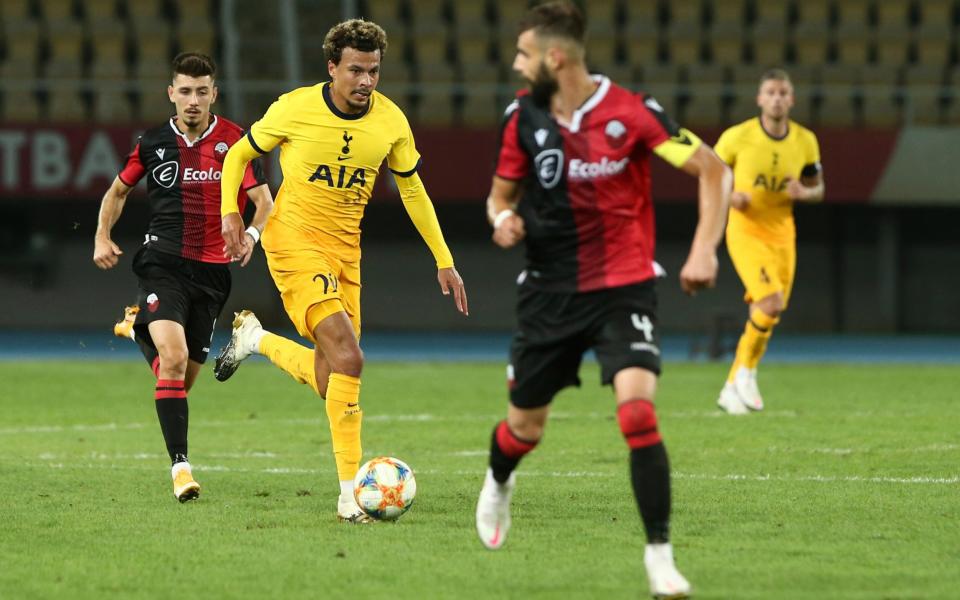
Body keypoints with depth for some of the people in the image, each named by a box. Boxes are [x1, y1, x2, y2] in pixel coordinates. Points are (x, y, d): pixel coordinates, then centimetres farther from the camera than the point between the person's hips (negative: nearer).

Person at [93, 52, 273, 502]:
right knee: (174, 359, -23)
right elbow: (118, 190, 19)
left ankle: (139, 328, 45)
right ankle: (180, 464, -23)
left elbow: (264, 201, 1)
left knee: (185, 378, 12)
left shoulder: (233, 141, 0)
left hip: (212, 270, 2)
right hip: (163, 264, -2)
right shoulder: (153, 143, 3)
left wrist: (252, 234, -20)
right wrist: (102, 236, 5)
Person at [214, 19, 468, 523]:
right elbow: (239, 154, 3)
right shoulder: (295, 109, -12)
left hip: (345, 250, 6)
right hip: (295, 241, -6)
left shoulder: (391, 122, -2)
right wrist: (230, 211, -12)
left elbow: (412, 189, 12)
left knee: (329, 380, 9)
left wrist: (444, 260, 11)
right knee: (348, 359, -21)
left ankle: (255, 339, 36)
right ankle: (350, 492, -16)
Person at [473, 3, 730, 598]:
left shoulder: (631, 113, -15)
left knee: (638, 410, -24)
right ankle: (498, 484, 51)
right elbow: (503, 193, 12)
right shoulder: (525, 117, -3)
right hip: (551, 292, 4)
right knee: (525, 427, 13)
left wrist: (705, 250, -20)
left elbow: (714, 169, -10)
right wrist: (504, 219, -12)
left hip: (623, 287, -3)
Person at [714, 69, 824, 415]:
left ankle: (732, 388, 22)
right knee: (771, 303, -22)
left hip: (782, 234, 5)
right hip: (745, 231, -5)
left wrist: (803, 192, -13)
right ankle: (747, 370, 1)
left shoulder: (806, 141, -1)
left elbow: (818, 188, 11)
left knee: (766, 315, 7)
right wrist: (729, 196, -19)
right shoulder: (737, 137, -11)